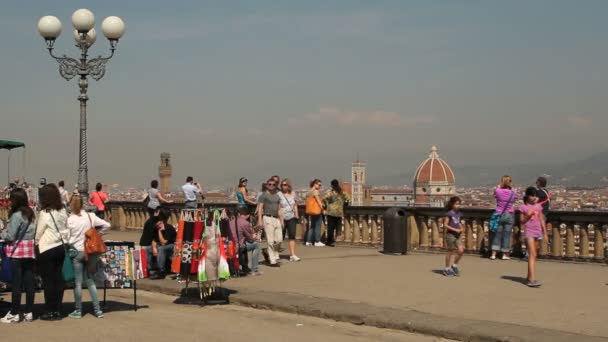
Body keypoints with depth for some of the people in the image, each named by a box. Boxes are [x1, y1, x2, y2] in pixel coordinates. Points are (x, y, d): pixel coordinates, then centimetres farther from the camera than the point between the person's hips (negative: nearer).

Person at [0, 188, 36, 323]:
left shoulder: (16, 215, -13)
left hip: (17, 252, -6)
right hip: (30, 251, 6)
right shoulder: (31, 214, 8)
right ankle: (29, 312, 12)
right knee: (29, 282, 7)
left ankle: (14, 313, 5)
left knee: (16, 283, 0)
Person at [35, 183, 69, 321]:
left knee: (48, 280, 0)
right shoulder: (63, 211, 4)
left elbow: (38, 233, -7)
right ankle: (57, 310, 12)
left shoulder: (45, 213, -14)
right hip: (61, 247, 6)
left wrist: (36, 244, 7)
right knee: (58, 279, 8)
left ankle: (50, 311, 4)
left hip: (47, 249, -6)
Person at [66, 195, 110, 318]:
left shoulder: (69, 220, -10)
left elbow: (67, 238, -7)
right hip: (90, 252, 3)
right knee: (91, 282, 11)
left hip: (76, 252, -3)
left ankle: (78, 310, 10)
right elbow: (107, 225, 0)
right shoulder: (90, 217, -2)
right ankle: (98, 310, 9)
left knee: (78, 283, 5)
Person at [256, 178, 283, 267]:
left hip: (276, 219, 6)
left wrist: (281, 221, 16)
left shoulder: (277, 196, 20)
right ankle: (273, 261, -2)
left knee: (279, 239, 0)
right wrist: (260, 220, -13)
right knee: (270, 241, -6)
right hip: (268, 219, -6)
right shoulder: (264, 195, 1)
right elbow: (260, 208, -5)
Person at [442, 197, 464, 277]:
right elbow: (445, 224, -13)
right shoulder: (449, 213, -11)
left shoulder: (459, 213, 8)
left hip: (457, 235, 6)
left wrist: (461, 228, 0)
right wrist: (455, 229, -18)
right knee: (451, 252, 1)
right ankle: (447, 269, 13)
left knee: (461, 250, -2)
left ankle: (454, 265, 17)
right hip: (450, 235, -6)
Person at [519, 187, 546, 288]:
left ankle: (529, 276, 23)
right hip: (529, 232, -6)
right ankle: (532, 279, -22)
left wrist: (545, 233, 12)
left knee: (534, 255, 11)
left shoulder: (538, 206, 10)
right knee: (532, 254, -15)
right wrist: (528, 215, -18)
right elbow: (521, 221, 0)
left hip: (538, 232, 6)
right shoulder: (523, 207, -3)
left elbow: (542, 220, 14)